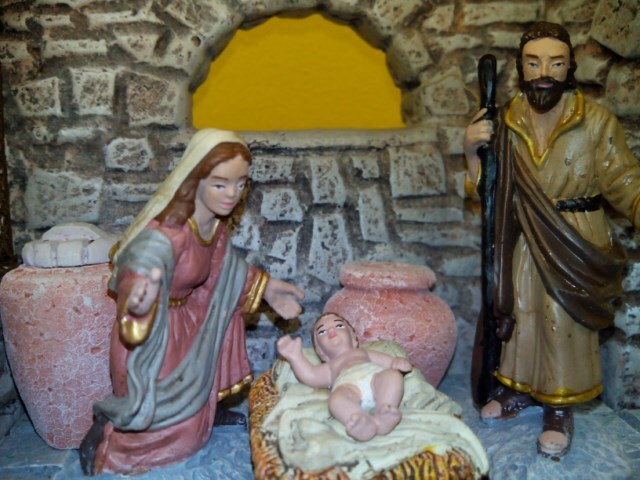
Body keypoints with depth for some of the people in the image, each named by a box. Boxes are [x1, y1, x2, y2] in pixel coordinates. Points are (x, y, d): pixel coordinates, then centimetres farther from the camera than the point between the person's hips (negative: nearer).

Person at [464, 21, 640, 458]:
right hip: (524, 242, 3)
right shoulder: (505, 123, -4)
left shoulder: (596, 121, -12)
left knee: (565, 321, 5)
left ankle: (560, 408, 26)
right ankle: (520, 388, 37)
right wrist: (472, 151, -17)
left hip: (578, 244, -3)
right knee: (520, 312, 14)